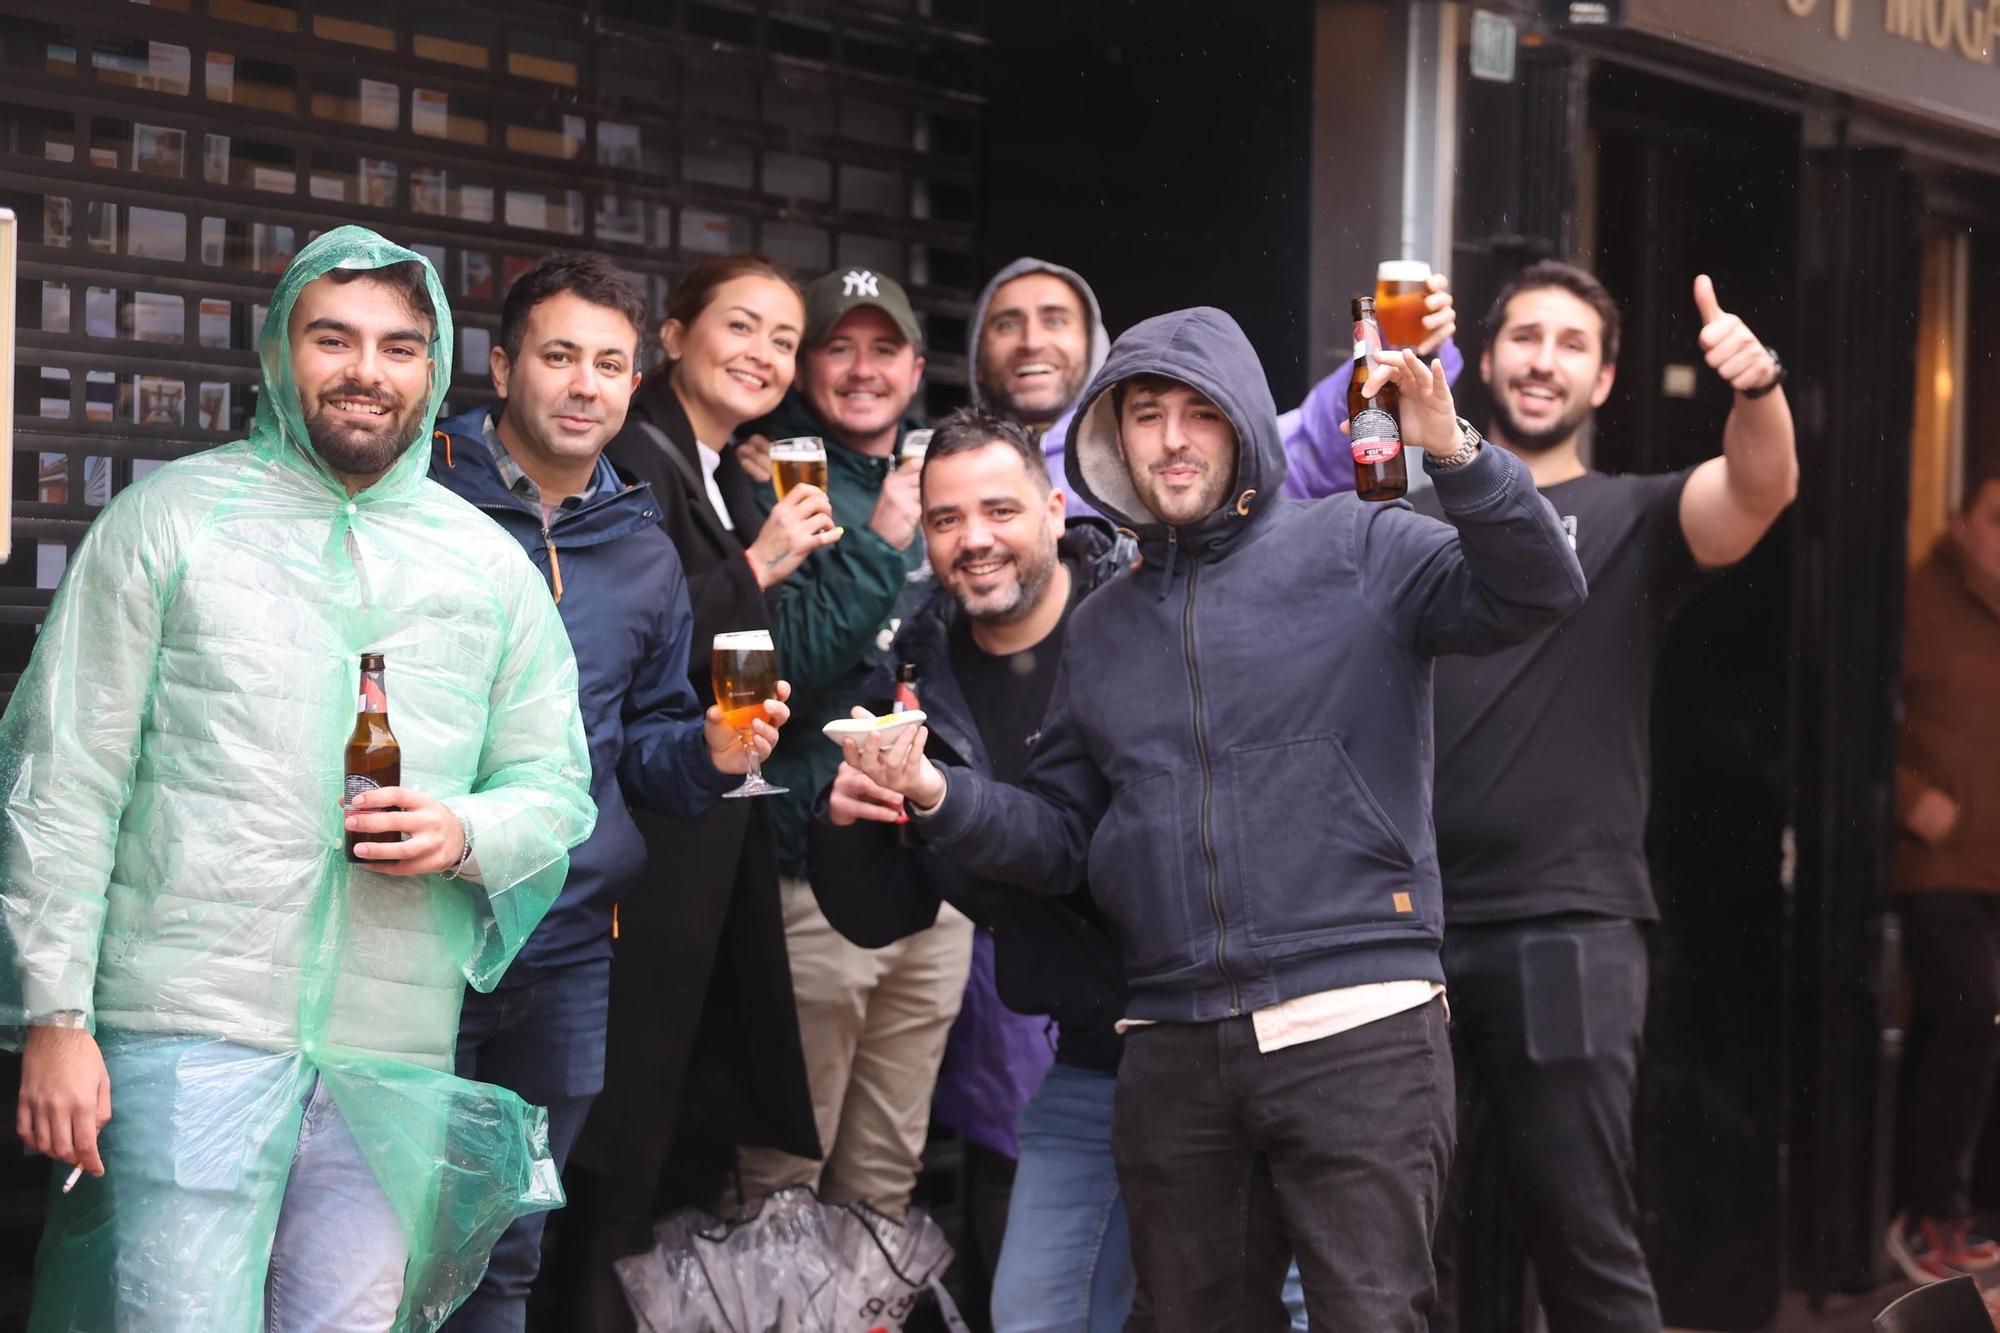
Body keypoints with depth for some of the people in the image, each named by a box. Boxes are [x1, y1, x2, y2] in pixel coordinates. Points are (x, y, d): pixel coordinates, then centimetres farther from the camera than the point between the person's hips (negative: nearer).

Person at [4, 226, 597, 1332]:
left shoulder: (489, 564, 14)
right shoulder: (170, 518, 4)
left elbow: (557, 788, 17)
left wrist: (465, 835, -7)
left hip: (398, 1053, 4)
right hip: (190, 1029, -3)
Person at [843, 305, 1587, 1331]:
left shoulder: (1357, 549, 3)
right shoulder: (1102, 629, 19)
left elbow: (1536, 593, -11)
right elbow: (1060, 838, 17)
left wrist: (1454, 455, -26)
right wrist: (935, 795, -1)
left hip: (1357, 1027, -5)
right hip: (1175, 1053, 5)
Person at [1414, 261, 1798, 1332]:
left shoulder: (1632, 520, 7)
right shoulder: (1411, 521, 15)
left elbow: (1761, 489, -13)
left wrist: (1757, 387, -34)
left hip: (1568, 932, -3)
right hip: (1411, 923, 3)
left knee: (1583, 1245, -1)